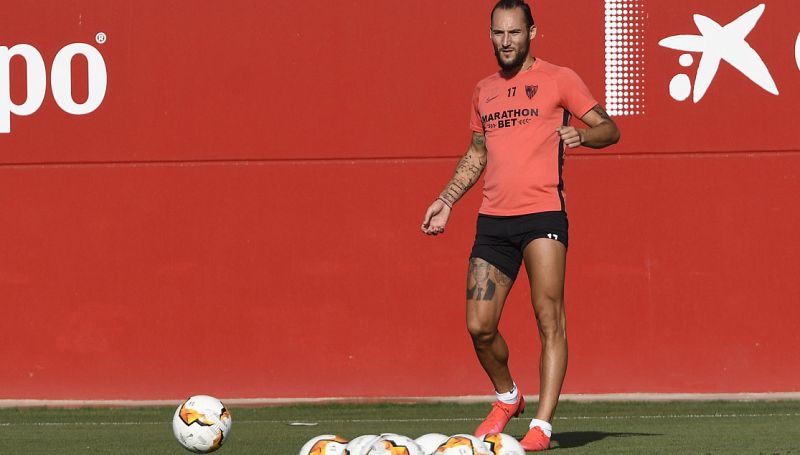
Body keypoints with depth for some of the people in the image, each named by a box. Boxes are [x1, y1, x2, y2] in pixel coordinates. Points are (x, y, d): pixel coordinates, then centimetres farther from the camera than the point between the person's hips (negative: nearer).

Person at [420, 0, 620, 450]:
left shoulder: (558, 80, 3)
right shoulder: (485, 91, 19)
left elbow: (609, 129, 2)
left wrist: (581, 134, -19)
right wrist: (446, 201, 20)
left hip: (543, 214, -5)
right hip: (493, 219, 5)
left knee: (549, 320, -11)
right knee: (480, 327, 0)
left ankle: (542, 425, -11)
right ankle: (507, 397, 25)